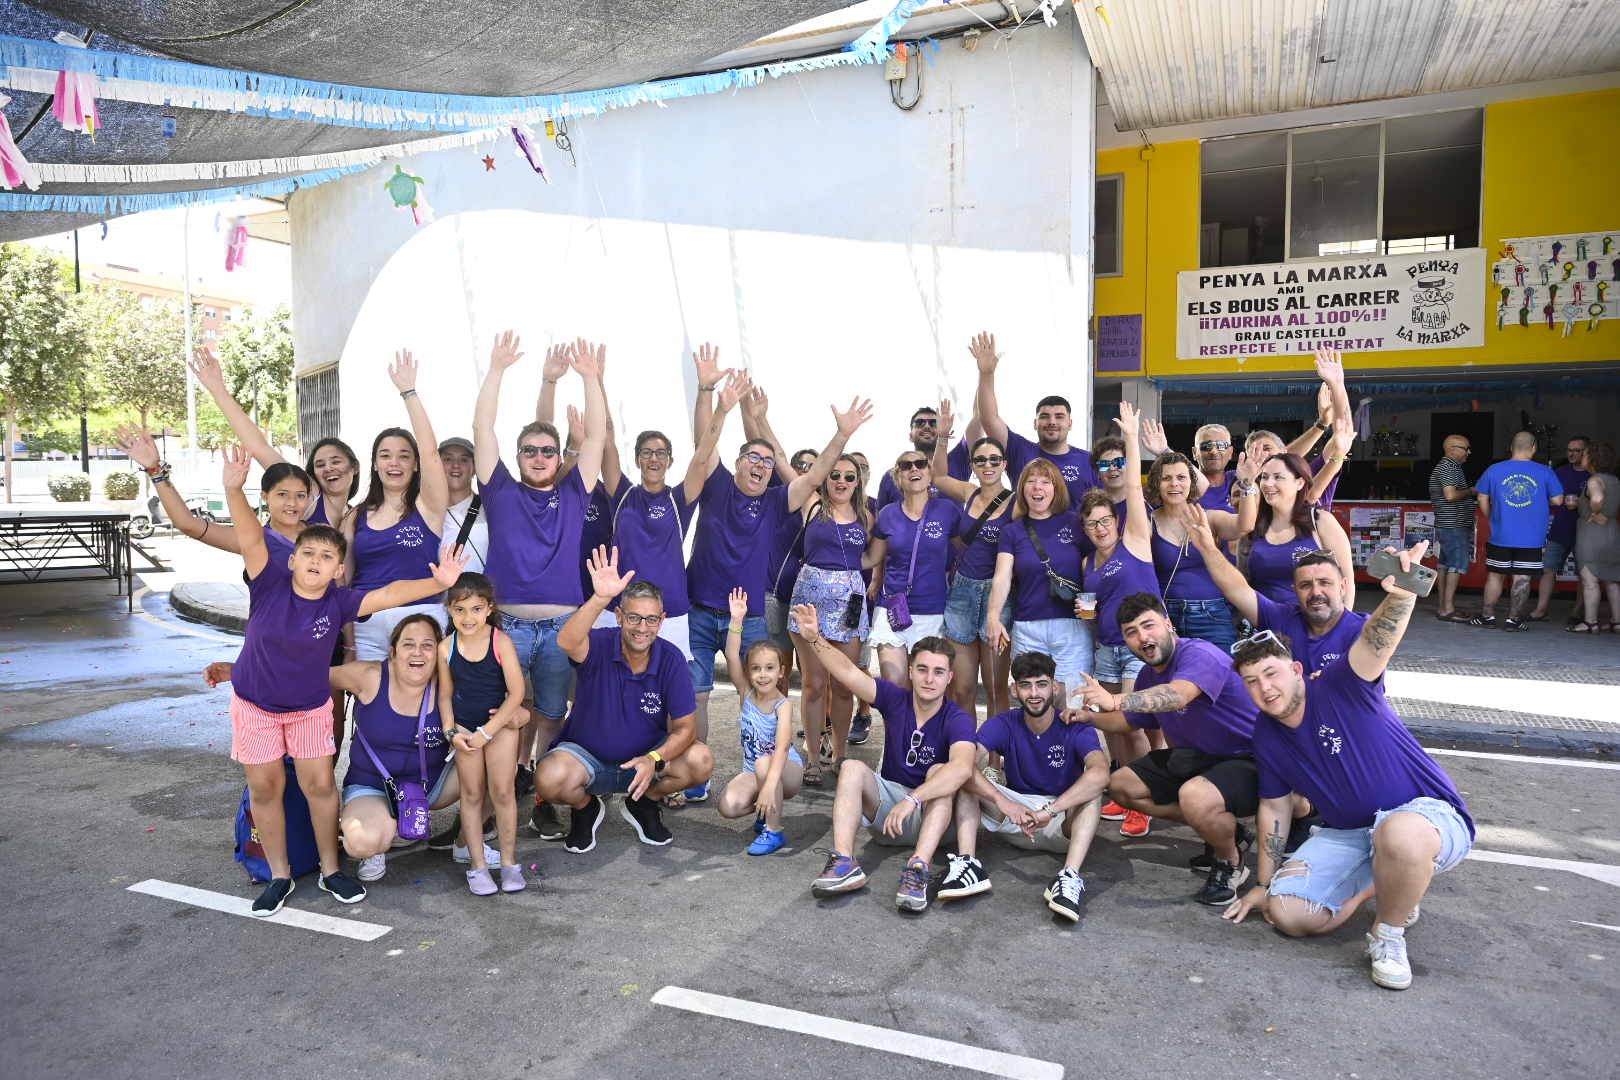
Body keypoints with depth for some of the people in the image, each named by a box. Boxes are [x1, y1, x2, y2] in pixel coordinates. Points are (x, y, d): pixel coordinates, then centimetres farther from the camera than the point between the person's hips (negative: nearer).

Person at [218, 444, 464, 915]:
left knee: (320, 784, 2)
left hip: (311, 707, 1)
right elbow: (250, 539, -33)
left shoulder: (339, 602, -18)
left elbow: (389, 594, -28)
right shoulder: (270, 584, -20)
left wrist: (438, 583, -43)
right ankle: (279, 875, 22)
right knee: (265, 787, 6)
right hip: (255, 703, 0)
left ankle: (330, 869, 21)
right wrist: (234, 489, -48)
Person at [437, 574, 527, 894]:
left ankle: (509, 861, 12)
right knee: (471, 794, 8)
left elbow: (516, 692, -15)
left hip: (499, 723, -2)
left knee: (502, 791, -3)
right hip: (465, 726, 3)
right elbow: (445, 694, 5)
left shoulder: (501, 642, -15)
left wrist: (487, 732, -14)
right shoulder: (446, 647, -6)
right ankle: (477, 865, 16)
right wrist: (451, 731, -8)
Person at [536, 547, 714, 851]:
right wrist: (600, 598, -59)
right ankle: (587, 809, 6)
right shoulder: (601, 645, -19)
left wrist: (655, 759, -31)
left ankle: (642, 804, 8)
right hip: (587, 755, -2)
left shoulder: (671, 659, -12)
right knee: (549, 778, -33)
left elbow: (685, 726, -12)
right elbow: (567, 642, -45)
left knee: (701, 762, -24)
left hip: (647, 755, 2)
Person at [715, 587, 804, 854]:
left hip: (788, 771, -4)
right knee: (728, 806, -24)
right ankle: (766, 809, 10)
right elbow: (731, 658, -21)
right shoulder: (747, 693, -7)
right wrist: (736, 621, -32)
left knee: (763, 763, -37)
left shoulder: (783, 704, -20)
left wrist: (769, 785, -48)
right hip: (753, 771, 4)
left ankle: (774, 831, -19)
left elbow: (782, 747, -34)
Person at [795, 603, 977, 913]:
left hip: (931, 814, -3)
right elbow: (849, 673, -14)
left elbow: (962, 768, -37)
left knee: (941, 772, -30)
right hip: (886, 803, 4)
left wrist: (911, 800, -48)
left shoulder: (957, 719, -17)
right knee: (852, 767, -20)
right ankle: (844, 862, -38)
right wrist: (815, 639, -29)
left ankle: (918, 868, -47)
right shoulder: (895, 699, -3)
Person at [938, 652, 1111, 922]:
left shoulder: (1076, 728, -12)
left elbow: (1100, 774, -33)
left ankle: (1070, 877, -43)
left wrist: (1049, 810, -42)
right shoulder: (1003, 724, -6)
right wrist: (1004, 802, -38)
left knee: (1092, 789, -30)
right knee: (969, 780, -17)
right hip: (1013, 819, 2)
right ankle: (967, 862, -33)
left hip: (1063, 824, -2)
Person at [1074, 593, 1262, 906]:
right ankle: (1225, 831, 11)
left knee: (1195, 796, -38)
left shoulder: (1199, 655, -24)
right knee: (1121, 786, 7)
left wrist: (1114, 700, -61)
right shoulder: (1148, 675, 4)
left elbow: (1178, 695, -47)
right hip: (1197, 758, 10)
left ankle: (1230, 863, -4)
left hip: (1248, 762, -10)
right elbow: (1131, 721, 22)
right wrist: (1088, 717, 4)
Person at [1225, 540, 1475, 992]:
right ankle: (1382, 883, 15)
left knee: (1398, 834, -44)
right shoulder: (1267, 736, 1)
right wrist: (1264, 884, 14)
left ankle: (1389, 932, -13)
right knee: (1284, 912, -12)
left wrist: (1400, 592, -57)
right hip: (1347, 834, 7)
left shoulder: (1341, 688, -16)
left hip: (1427, 814, -6)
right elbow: (1274, 808, 11)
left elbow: (1377, 640, -36)